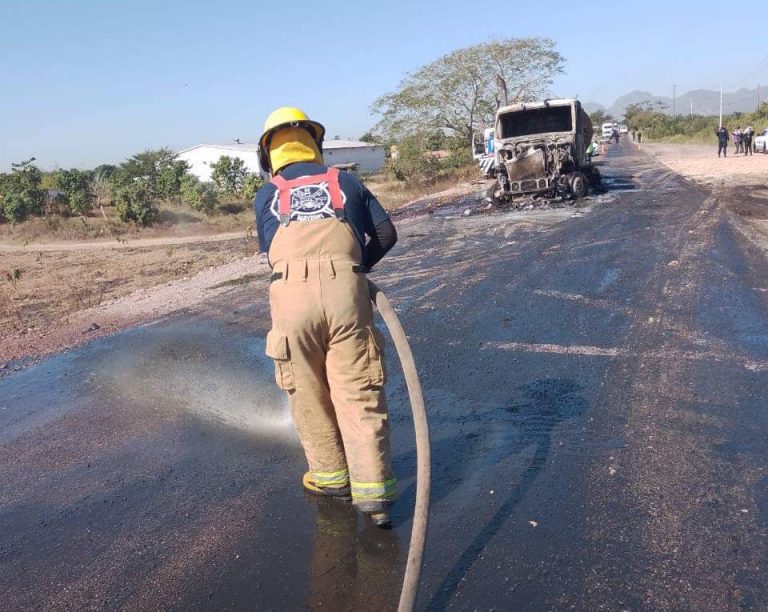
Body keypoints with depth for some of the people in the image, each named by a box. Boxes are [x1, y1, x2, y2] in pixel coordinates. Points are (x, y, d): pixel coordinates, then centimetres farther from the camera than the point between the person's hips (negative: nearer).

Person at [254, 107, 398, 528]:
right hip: (345, 290, 0)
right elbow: (386, 233, 17)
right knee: (358, 394, 5)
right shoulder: (345, 182, 19)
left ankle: (330, 477, 28)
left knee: (308, 394, 15)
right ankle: (371, 492, 4)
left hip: (291, 293, 0)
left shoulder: (266, 196, 19)